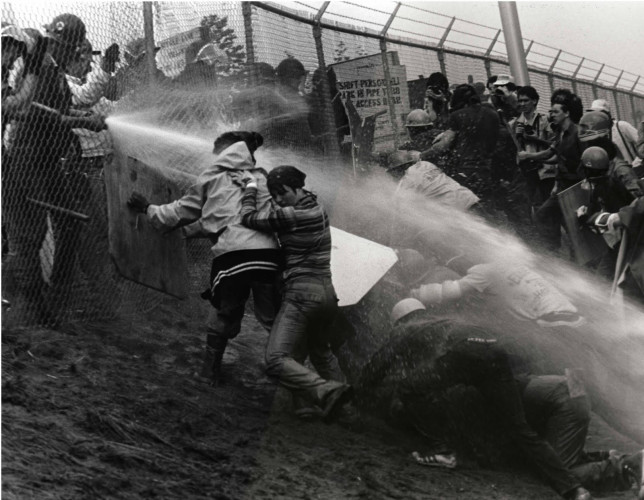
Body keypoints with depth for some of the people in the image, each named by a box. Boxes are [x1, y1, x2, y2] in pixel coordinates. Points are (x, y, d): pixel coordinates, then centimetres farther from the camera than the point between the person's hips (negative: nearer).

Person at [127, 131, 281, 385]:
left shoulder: (212, 177, 14)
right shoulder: (261, 179, 20)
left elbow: (184, 210, 21)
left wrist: (148, 209, 38)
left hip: (231, 255, -1)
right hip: (267, 254, 1)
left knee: (224, 315, 18)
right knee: (273, 316, 10)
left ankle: (211, 370, 31)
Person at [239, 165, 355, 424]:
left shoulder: (290, 216, -14)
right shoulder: (317, 208, 11)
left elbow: (249, 218, -3)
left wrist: (250, 189, 13)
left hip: (301, 293, -9)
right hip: (327, 293, 9)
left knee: (276, 360, -15)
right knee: (320, 350, 31)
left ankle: (328, 392, -34)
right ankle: (340, 404, 35)